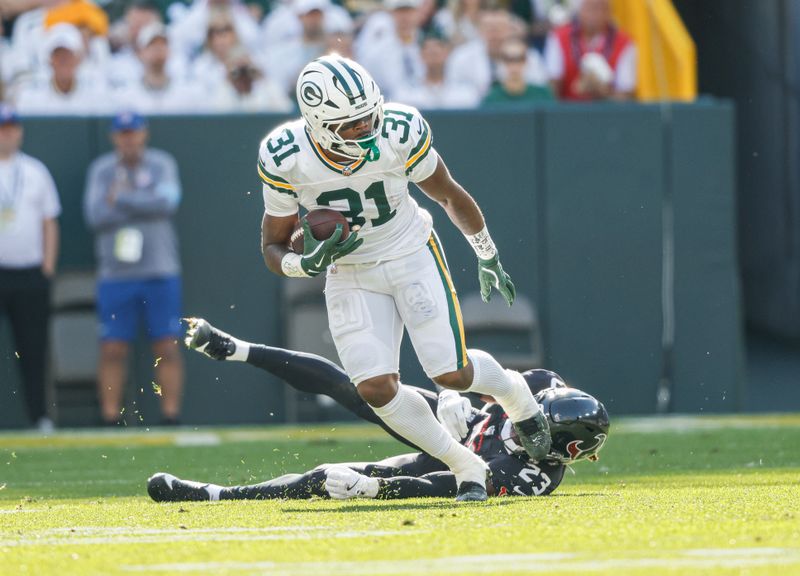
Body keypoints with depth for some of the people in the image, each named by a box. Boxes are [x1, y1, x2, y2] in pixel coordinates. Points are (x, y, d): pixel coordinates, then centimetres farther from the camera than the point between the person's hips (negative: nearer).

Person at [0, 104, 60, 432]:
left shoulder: (35, 172, 12)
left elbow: (50, 223, 14)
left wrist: (47, 268, 5)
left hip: (31, 273, 2)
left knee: (34, 349, 3)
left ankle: (40, 417, 7)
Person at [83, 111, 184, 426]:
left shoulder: (162, 164, 5)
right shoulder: (101, 170, 7)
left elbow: (167, 203, -13)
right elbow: (95, 215, -6)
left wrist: (120, 199, -12)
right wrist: (143, 204, -10)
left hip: (161, 273, -1)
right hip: (114, 275, 1)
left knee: (167, 348, -3)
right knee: (112, 350, -2)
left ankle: (171, 416, 1)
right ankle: (110, 421, 2)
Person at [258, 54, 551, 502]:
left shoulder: (399, 133, -21)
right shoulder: (285, 159, -20)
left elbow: (449, 196, -1)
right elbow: (274, 247, -7)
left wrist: (488, 258, 11)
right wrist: (309, 262, -31)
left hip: (412, 256, -1)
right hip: (351, 276, 1)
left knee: (452, 373, -12)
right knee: (376, 387, -15)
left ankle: (515, 395, 24)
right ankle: (466, 468, 4)